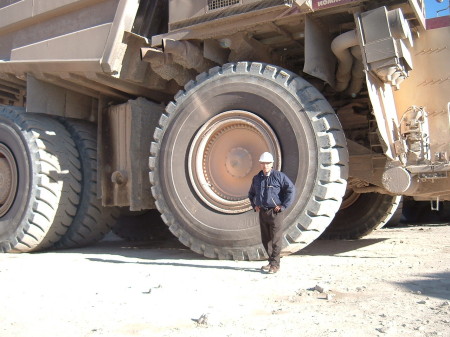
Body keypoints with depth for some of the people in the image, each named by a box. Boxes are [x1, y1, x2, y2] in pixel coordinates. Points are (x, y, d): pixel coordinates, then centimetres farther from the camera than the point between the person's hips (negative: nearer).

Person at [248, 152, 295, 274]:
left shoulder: (279, 176, -6)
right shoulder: (256, 178, 11)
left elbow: (291, 189, -11)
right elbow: (251, 193, 28)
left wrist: (283, 206, -12)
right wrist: (254, 205, 15)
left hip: (275, 212, -6)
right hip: (262, 212, 6)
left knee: (275, 240, -3)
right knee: (265, 240, 10)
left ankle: (275, 264, 5)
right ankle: (271, 261, 23)